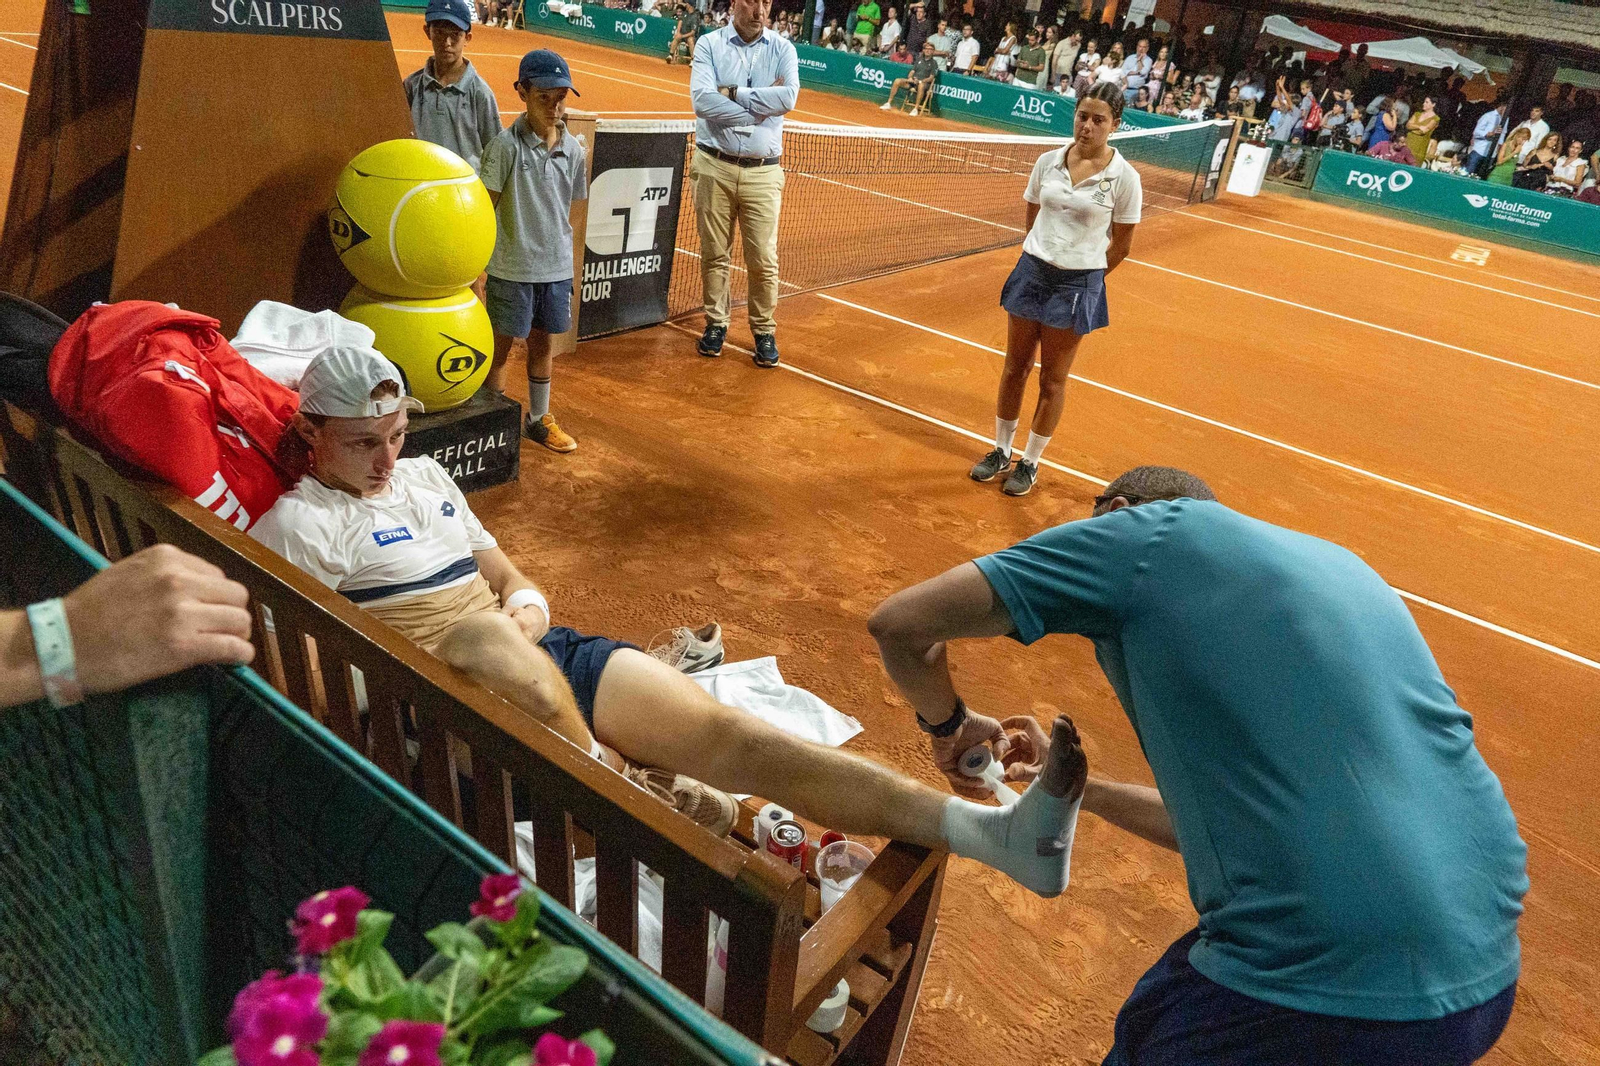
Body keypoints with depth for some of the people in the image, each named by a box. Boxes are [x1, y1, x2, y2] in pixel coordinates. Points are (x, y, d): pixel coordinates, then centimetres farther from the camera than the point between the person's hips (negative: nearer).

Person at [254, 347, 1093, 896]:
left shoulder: (425, 476, 21)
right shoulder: (297, 522, 1)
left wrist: (527, 607, -1)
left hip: (540, 655, 5)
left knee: (730, 734, -17)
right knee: (489, 638, -42)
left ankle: (992, 832, -28)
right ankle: (651, 805, -24)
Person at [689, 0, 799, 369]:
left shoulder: (783, 49, 4)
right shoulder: (709, 45, 1)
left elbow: (789, 97, -14)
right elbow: (703, 101, -14)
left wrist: (733, 93, -12)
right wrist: (763, 102, -11)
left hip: (763, 171, 0)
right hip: (714, 166, 0)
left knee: (763, 259, 1)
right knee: (714, 253, 7)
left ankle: (764, 331, 16)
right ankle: (716, 323, 22)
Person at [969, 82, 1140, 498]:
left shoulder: (1124, 178, -10)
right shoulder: (1047, 161, 0)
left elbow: (1121, 244, -1)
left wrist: (1083, 275, 5)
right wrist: (1045, 254, 13)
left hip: (1077, 285, -3)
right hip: (1032, 271, 3)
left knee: (1052, 380, 7)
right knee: (1015, 368, 11)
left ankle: (1030, 463, 22)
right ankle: (1000, 451, 27)